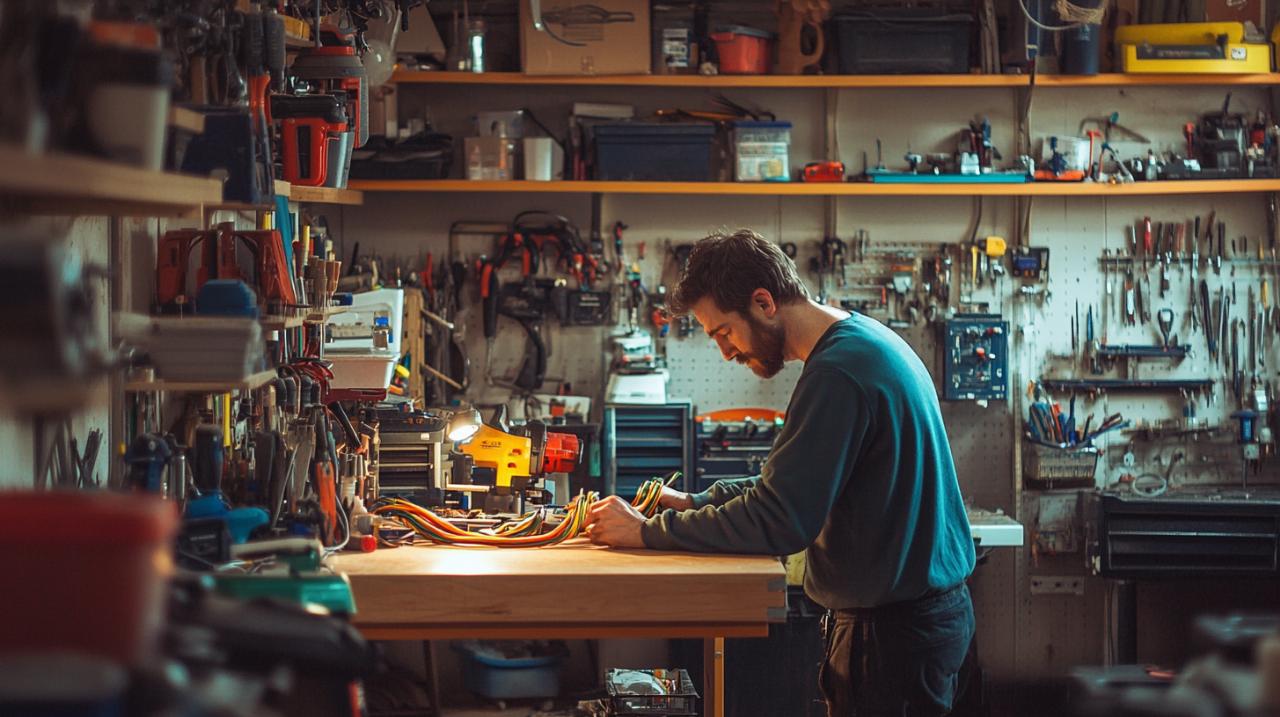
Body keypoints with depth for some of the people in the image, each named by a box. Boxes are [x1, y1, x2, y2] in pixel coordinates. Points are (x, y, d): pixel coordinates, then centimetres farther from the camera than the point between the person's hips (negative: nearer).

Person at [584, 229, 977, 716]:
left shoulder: (837, 374, -22)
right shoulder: (867, 339, 10)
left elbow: (779, 522, -24)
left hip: (890, 629, -10)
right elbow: (795, 483, 17)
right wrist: (697, 503, 6)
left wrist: (648, 533, -17)